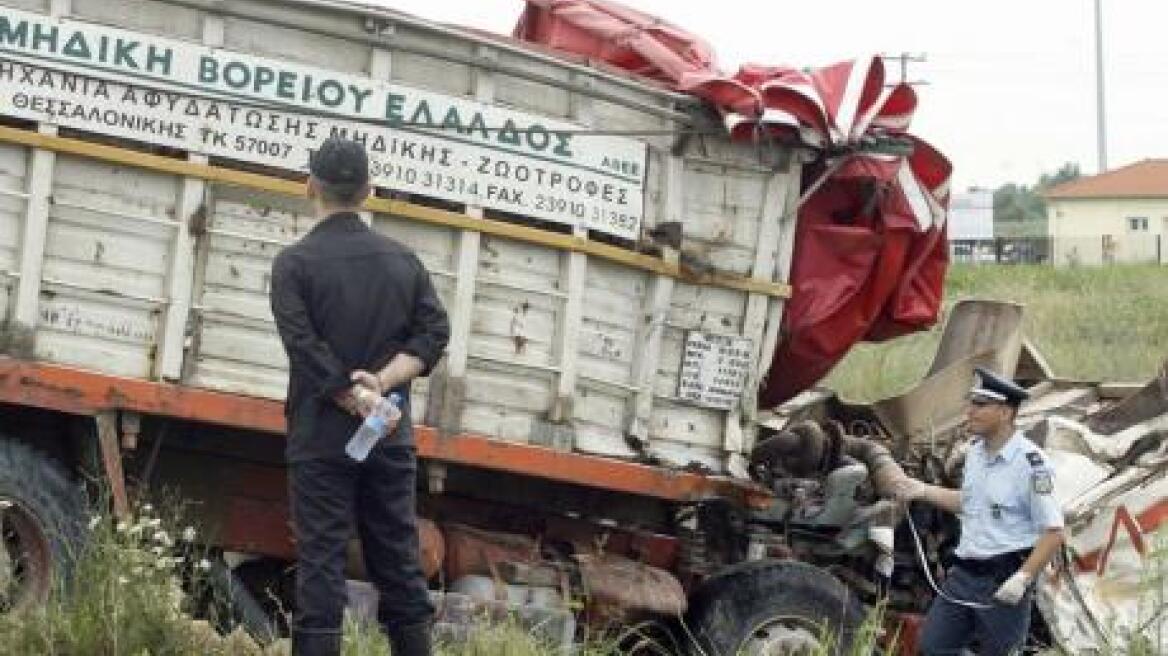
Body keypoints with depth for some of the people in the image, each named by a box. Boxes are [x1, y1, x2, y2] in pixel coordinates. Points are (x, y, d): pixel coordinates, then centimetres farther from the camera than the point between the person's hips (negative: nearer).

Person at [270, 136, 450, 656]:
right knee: (399, 566, 10)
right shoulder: (402, 260, 9)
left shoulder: (295, 262, -4)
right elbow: (433, 334, -2)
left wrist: (355, 399, -12)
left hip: (320, 439, -4)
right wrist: (381, 385, -11)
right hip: (391, 438, 4)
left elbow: (304, 346, -15)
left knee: (321, 565, -3)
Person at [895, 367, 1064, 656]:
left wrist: (1023, 577, -24)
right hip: (964, 574, 8)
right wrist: (924, 491, 16)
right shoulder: (975, 451, 8)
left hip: (1004, 580, -8)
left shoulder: (1030, 462, -18)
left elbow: (1053, 531, -19)